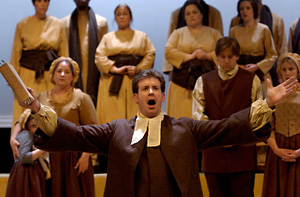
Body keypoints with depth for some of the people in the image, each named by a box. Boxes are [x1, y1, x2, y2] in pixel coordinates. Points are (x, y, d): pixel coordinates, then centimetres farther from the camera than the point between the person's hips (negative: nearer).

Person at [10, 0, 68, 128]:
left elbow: (64, 53, 10)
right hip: (28, 75, -1)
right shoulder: (22, 25, 4)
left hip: (52, 75, 1)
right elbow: (16, 53, 5)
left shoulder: (57, 24, 7)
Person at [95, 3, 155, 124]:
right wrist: (115, 69, -11)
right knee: (112, 116, -7)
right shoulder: (107, 37, 17)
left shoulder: (142, 36, 17)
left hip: (135, 82, 0)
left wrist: (138, 69, -12)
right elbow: (99, 57, 4)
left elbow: (150, 55, 5)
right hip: (112, 81, 0)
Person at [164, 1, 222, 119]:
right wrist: (189, 56, -9)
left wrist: (208, 55, -12)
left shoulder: (213, 33, 16)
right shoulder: (178, 33, 16)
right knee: (182, 116, -7)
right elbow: (168, 51, 0)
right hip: (183, 81, 0)